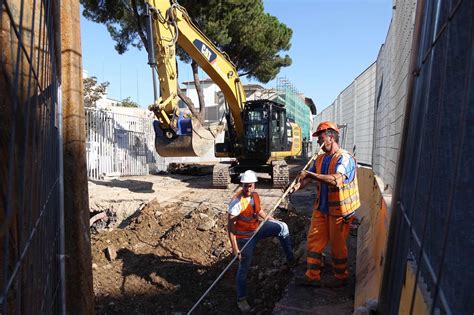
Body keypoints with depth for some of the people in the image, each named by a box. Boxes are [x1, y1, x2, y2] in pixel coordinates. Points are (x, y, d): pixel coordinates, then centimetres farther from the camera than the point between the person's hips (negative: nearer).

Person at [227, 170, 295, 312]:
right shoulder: (236, 202, -29)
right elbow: (230, 227, -25)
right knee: (243, 269, 5)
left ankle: (290, 259, 14)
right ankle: (241, 299, 26)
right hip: (245, 237, -6)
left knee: (282, 227, 0)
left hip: (257, 228, 7)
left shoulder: (255, 195, -6)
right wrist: (235, 248, -24)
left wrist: (271, 220, 23)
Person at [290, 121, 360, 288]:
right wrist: (298, 185, -19)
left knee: (337, 245, 8)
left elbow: (335, 180, -34)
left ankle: (340, 277, 29)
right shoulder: (320, 159, 7)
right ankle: (312, 276, 20)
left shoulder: (345, 158, -18)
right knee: (314, 240, 8)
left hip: (339, 210, -7)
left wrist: (310, 174, -35)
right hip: (321, 208, 7)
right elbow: (307, 177, 3)